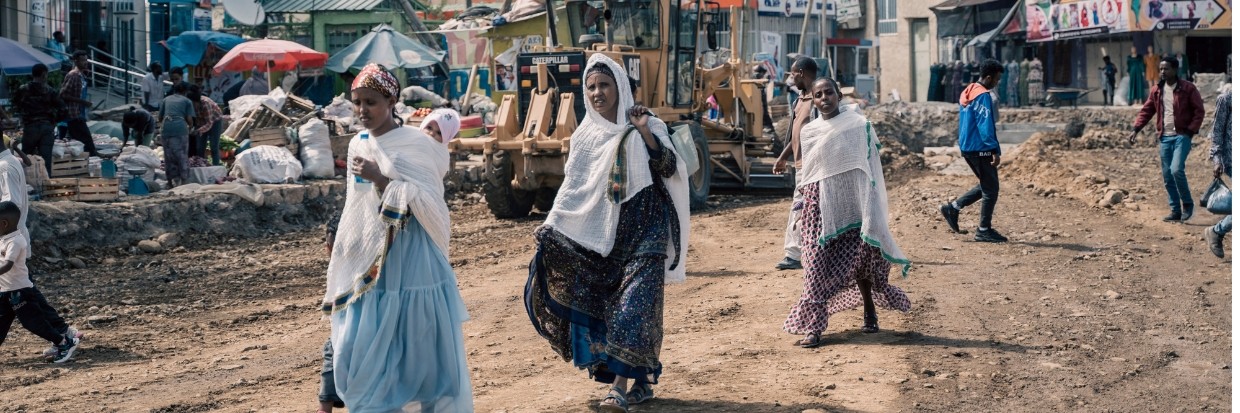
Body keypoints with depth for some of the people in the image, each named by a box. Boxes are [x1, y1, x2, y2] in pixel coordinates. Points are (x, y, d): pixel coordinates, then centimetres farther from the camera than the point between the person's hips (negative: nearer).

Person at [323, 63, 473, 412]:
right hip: (368, 265, 6)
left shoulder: (416, 145, -8)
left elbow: (429, 203, -15)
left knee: (416, 349, 0)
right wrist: (343, 249, 19)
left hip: (410, 262, -6)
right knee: (361, 351, 4)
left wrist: (381, 179, -20)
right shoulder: (358, 145, 10)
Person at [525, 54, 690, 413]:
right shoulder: (586, 135, 9)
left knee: (633, 306, -13)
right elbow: (572, 187, 10)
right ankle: (640, 379, 14)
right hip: (598, 233, 4)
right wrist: (551, 226, 2)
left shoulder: (647, 125, 0)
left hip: (643, 231, -4)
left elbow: (669, 170, -9)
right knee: (596, 305, 3)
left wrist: (645, 133, -20)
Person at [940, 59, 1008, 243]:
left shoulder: (968, 92, 12)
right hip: (980, 148, -9)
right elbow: (986, 127, -22)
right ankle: (984, 231, 5)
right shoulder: (983, 96, -17)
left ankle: (953, 208, 15)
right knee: (991, 189, 0)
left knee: (985, 186, 18)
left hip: (967, 147, 9)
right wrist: (995, 150, -21)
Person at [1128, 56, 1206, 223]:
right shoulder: (1157, 91, 9)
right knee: (1167, 176, 5)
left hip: (1182, 136, -5)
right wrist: (1135, 129, 1)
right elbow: (1146, 111, 12)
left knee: (1176, 170, -21)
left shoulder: (1188, 88, -4)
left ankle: (1187, 204, -1)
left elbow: (1199, 111, -4)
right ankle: (1176, 211, 15)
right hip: (1165, 137, 5)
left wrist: (1191, 131, -12)